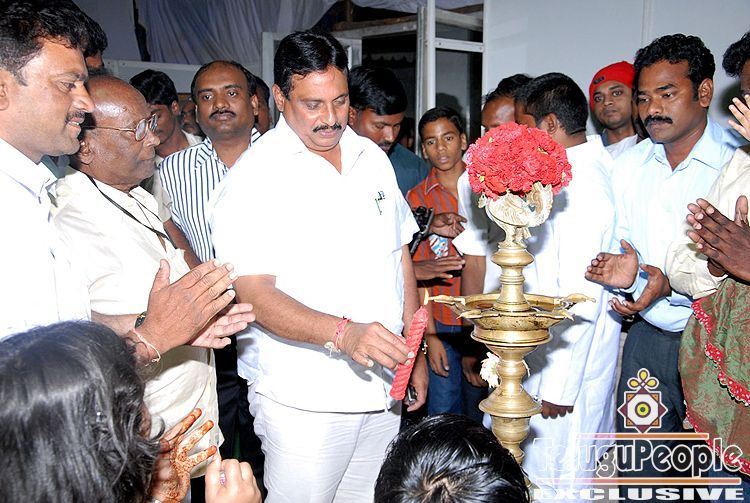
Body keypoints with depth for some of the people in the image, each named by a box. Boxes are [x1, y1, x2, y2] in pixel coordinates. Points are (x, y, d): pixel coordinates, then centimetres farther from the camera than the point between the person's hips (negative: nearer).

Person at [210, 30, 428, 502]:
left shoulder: (374, 158, 8)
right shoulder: (255, 176, -11)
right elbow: (254, 294, -18)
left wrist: (415, 352, 12)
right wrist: (342, 334, -32)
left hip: (384, 388, 6)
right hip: (304, 401, -5)